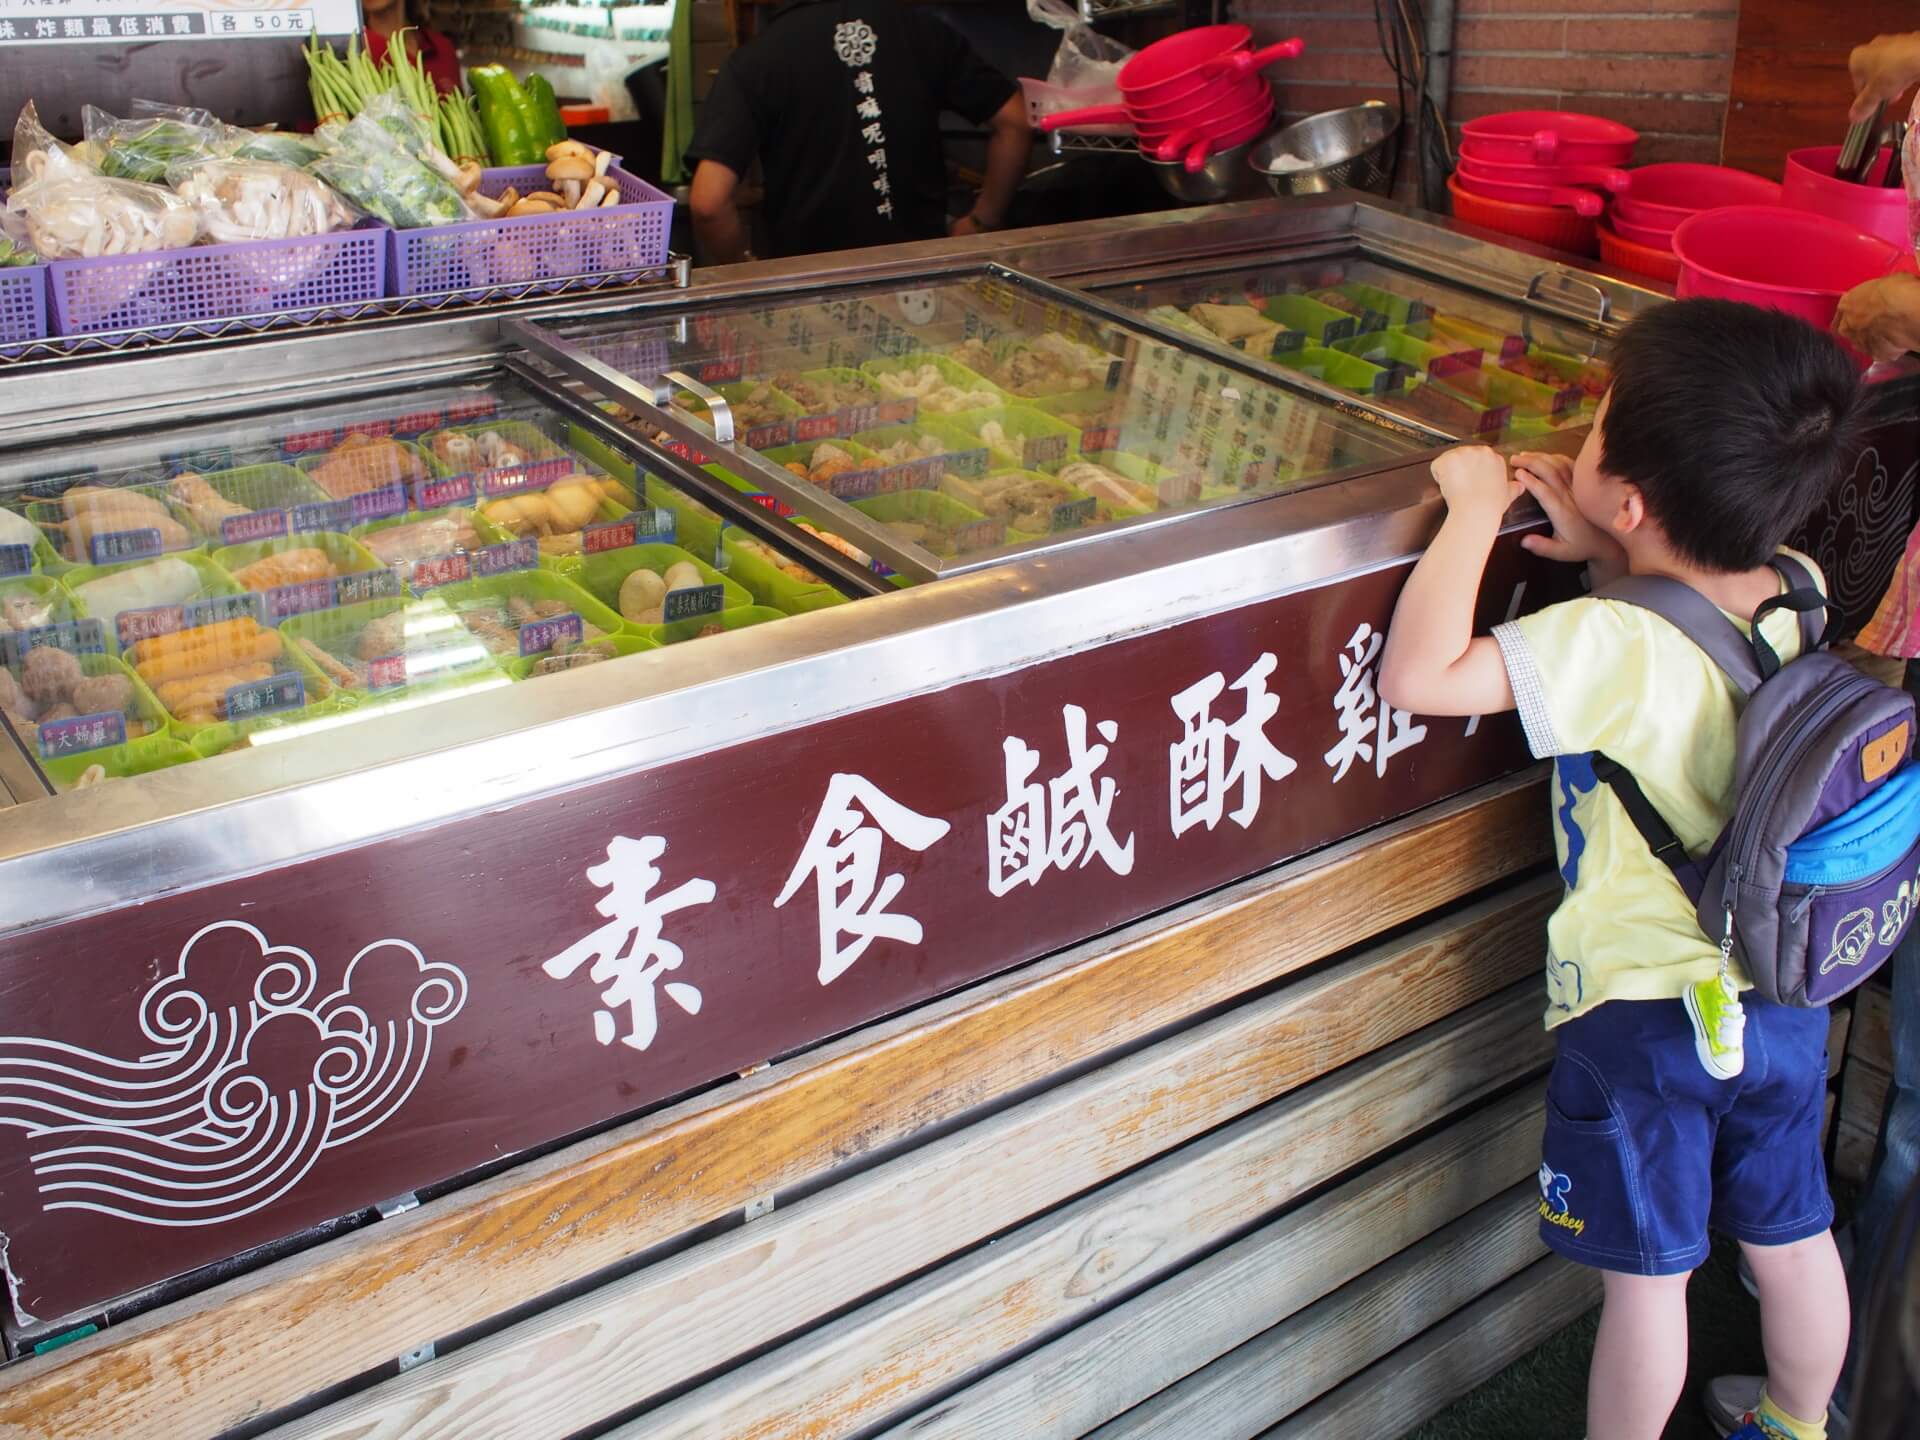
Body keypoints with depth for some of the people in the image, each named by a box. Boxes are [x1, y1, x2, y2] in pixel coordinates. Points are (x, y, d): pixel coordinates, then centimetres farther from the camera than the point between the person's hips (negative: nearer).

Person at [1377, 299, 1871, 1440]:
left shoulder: (1612, 647, -28)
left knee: (1649, 1275, 11)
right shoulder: (1799, 594, -7)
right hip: (1787, 995, 7)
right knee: (1795, 1237, 25)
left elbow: (1417, 674, -32)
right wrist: (1607, 560, -3)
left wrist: (1477, 506, -22)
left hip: (1643, 1010, -7)